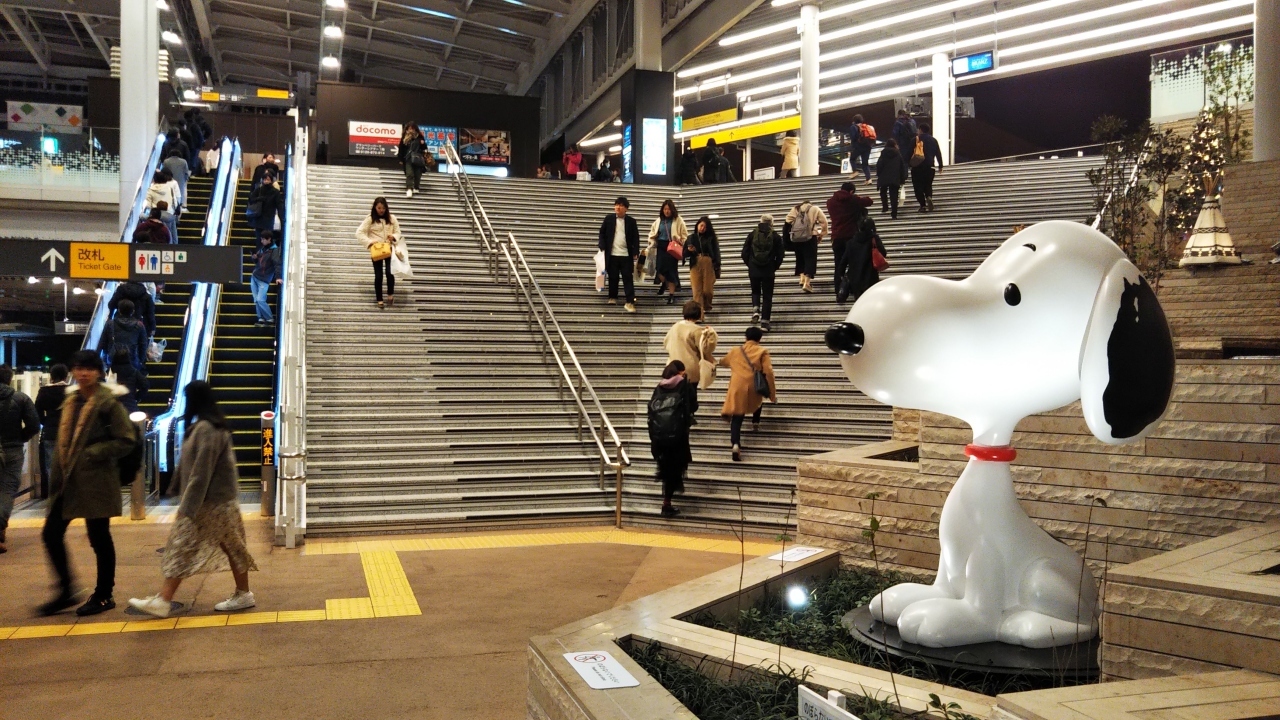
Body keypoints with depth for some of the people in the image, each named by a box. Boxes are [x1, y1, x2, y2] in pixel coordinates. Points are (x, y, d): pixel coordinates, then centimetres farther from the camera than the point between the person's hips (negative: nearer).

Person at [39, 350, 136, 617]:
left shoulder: (109, 402, -11)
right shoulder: (70, 401, 12)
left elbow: (127, 441, -14)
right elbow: (64, 440, 18)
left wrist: (92, 454, -17)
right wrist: (58, 473, 10)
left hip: (95, 481, -7)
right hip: (67, 479, 7)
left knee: (99, 538, 2)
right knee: (51, 534, 8)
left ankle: (103, 596, 16)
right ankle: (66, 591, 23)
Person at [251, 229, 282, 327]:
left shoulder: (274, 250, -13)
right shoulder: (262, 248, 11)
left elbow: (277, 264, -24)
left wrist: (277, 277, -36)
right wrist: (255, 258, -1)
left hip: (264, 280, -8)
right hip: (254, 277, 8)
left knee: (260, 300, -15)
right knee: (256, 300, 5)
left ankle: (270, 319, -3)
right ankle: (261, 319, 11)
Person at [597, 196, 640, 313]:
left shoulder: (631, 221, 3)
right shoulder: (608, 219, 4)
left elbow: (636, 238, 3)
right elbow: (602, 233, 8)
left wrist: (636, 253, -5)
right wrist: (602, 248, -3)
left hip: (626, 255, -1)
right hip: (612, 254, 1)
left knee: (628, 278, -3)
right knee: (613, 277, 8)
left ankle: (630, 302, -3)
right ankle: (613, 298, 25)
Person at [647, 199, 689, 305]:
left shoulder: (678, 220, 0)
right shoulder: (659, 221, 10)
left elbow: (684, 236, 1)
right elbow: (652, 234, 15)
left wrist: (681, 246, -10)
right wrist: (651, 246, 3)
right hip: (661, 247, 3)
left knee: (671, 270, -1)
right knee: (660, 269, -8)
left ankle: (671, 295, 9)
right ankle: (664, 283, 28)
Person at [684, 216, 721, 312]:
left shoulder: (711, 238, 7)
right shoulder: (691, 238, 11)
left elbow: (716, 253, 3)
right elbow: (685, 254, 11)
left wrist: (717, 267, -6)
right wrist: (689, 251, -12)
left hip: (708, 265, -1)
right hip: (695, 265, 1)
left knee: (707, 289, -1)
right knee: (697, 290, -7)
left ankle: (707, 307, 24)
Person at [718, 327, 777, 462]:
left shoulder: (735, 351, 15)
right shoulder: (762, 352, 4)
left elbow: (723, 362, 34)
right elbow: (768, 372, -5)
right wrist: (772, 394, 1)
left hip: (738, 388, 1)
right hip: (754, 389, -1)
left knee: (737, 418, -2)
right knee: (758, 401, 37)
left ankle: (735, 444, -22)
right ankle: (755, 423, 35)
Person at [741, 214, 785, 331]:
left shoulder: (752, 235, 0)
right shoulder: (775, 237, -2)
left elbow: (744, 253, 0)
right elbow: (780, 255, -3)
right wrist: (774, 267, 12)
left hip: (753, 269, 1)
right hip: (768, 270, -1)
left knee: (755, 291, 23)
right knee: (767, 296, 7)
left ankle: (755, 310, 0)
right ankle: (765, 321, 4)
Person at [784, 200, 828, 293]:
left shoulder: (795, 209, 19)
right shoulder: (815, 209, 15)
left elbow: (787, 222, 6)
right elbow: (823, 221, 4)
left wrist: (788, 235, 13)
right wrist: (821, 235, 11)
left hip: (795, 238, 3)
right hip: (810, 237, -3)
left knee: (800, 258, 21)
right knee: (810, 259, -1)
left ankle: (802, 278, 17)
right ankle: (807, 282, -13)